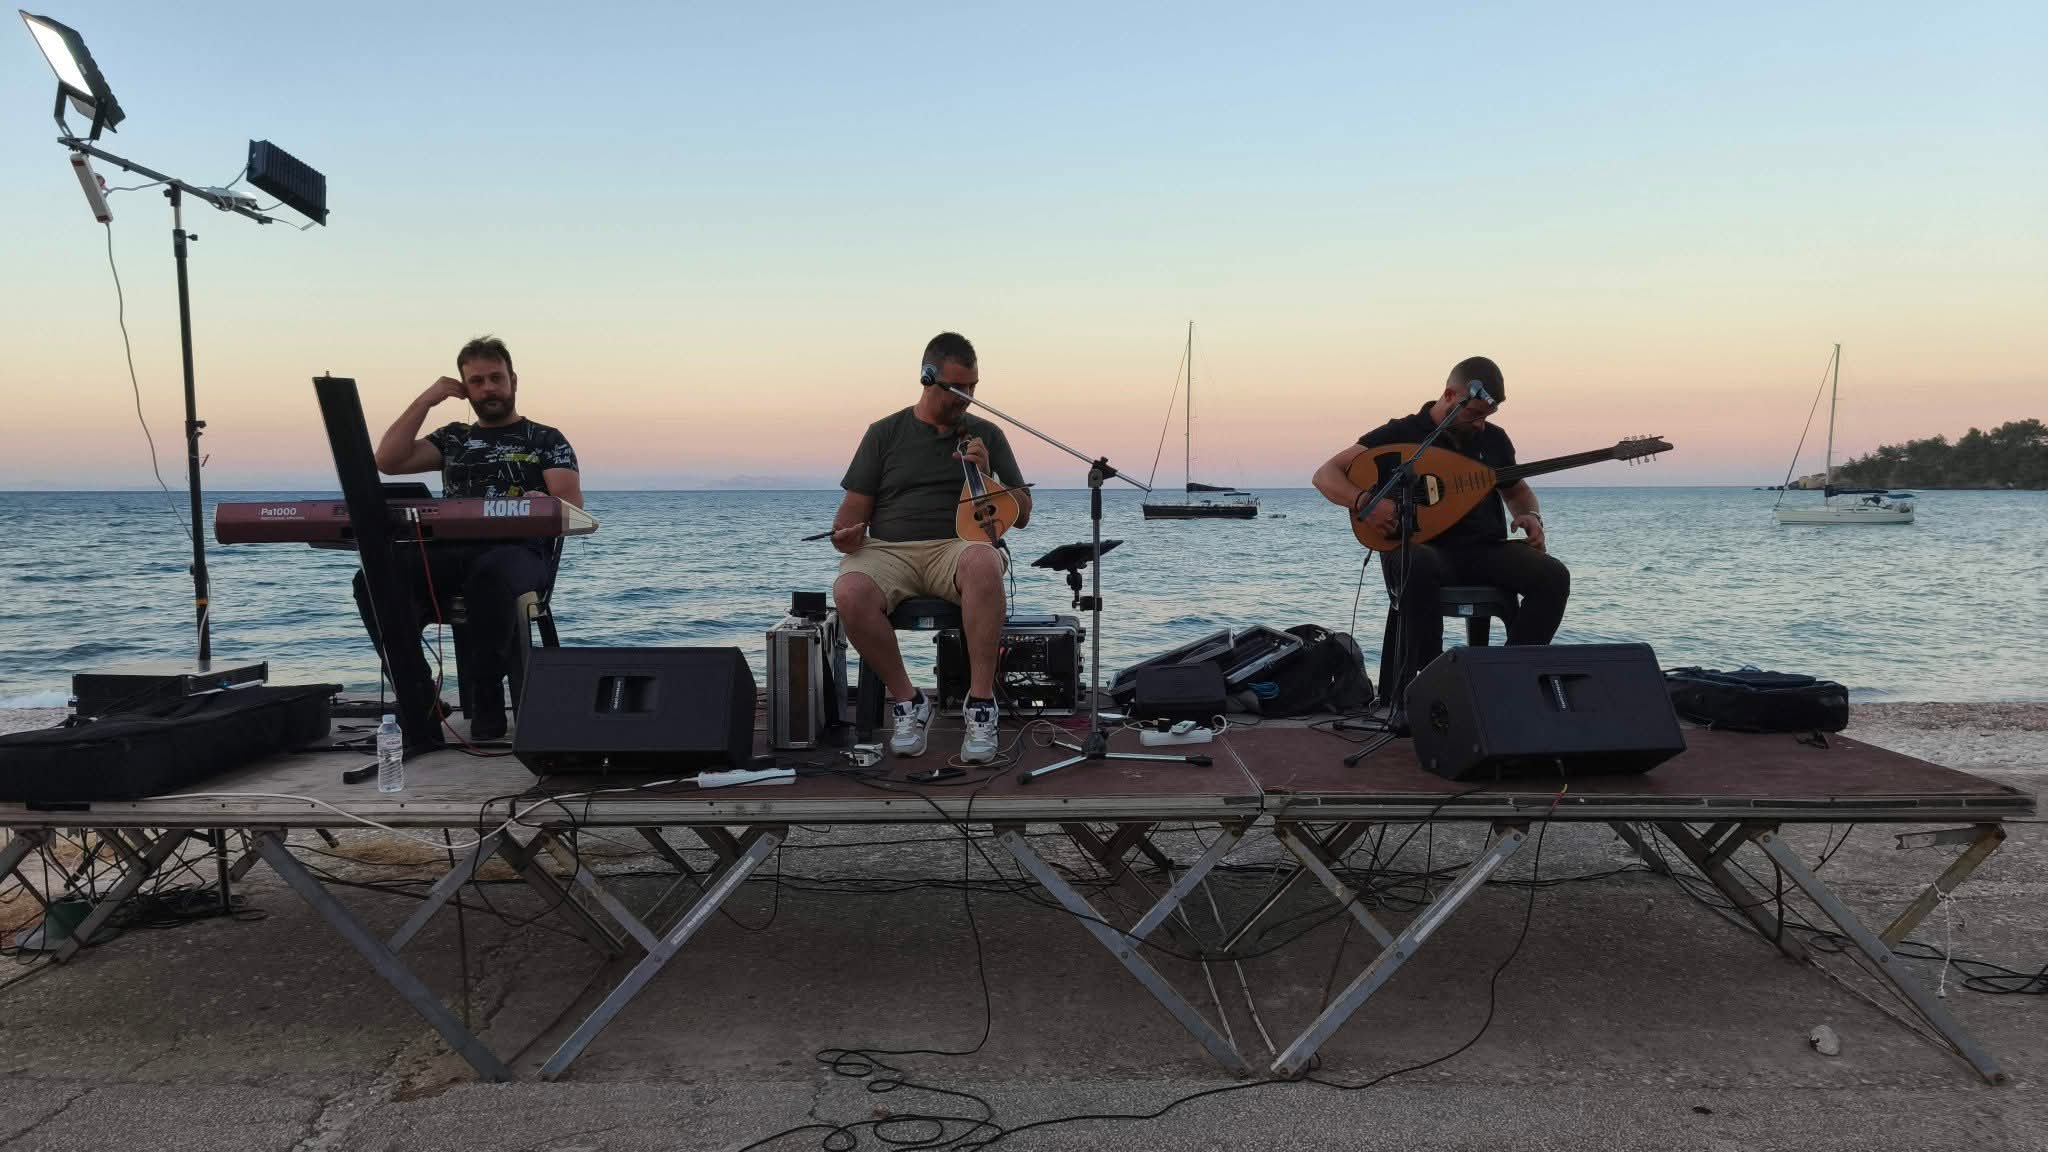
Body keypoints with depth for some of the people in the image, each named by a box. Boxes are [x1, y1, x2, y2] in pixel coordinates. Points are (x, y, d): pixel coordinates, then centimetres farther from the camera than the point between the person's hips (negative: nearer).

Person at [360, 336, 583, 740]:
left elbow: (571, 505, 1)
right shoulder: (453, 439, 25)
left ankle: (486, 700, -28)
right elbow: (387, 462, 12)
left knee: (490, 574, -42)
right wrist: (426, 400, 12)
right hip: (450, 552, 4)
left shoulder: (546, 440, 14)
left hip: (520, 552, -4)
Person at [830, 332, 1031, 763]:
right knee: (849, 593, -35)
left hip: (957, 548, 0)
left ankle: (981, 703, -31)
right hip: (887, 550, 1)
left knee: (983, 562, -40)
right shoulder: (885, 433, 16)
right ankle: (906, 700, -14)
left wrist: (986, 476, -3)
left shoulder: (986, 435, 17)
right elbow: (855, 506, 13)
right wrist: (844, 534, -10)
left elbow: (1021, 514, 15)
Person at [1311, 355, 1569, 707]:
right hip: (1425, 549, -4)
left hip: (1487, 549, 5)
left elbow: (1517, 490, 31)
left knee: (1554, 577, -22)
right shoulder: (1401, 434, 0)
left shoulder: (1494, 438, 15)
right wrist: (1364, 501, -25)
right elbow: (1326, 475, -5)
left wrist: (1530, 516, 6)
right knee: (1418, 567, -41)